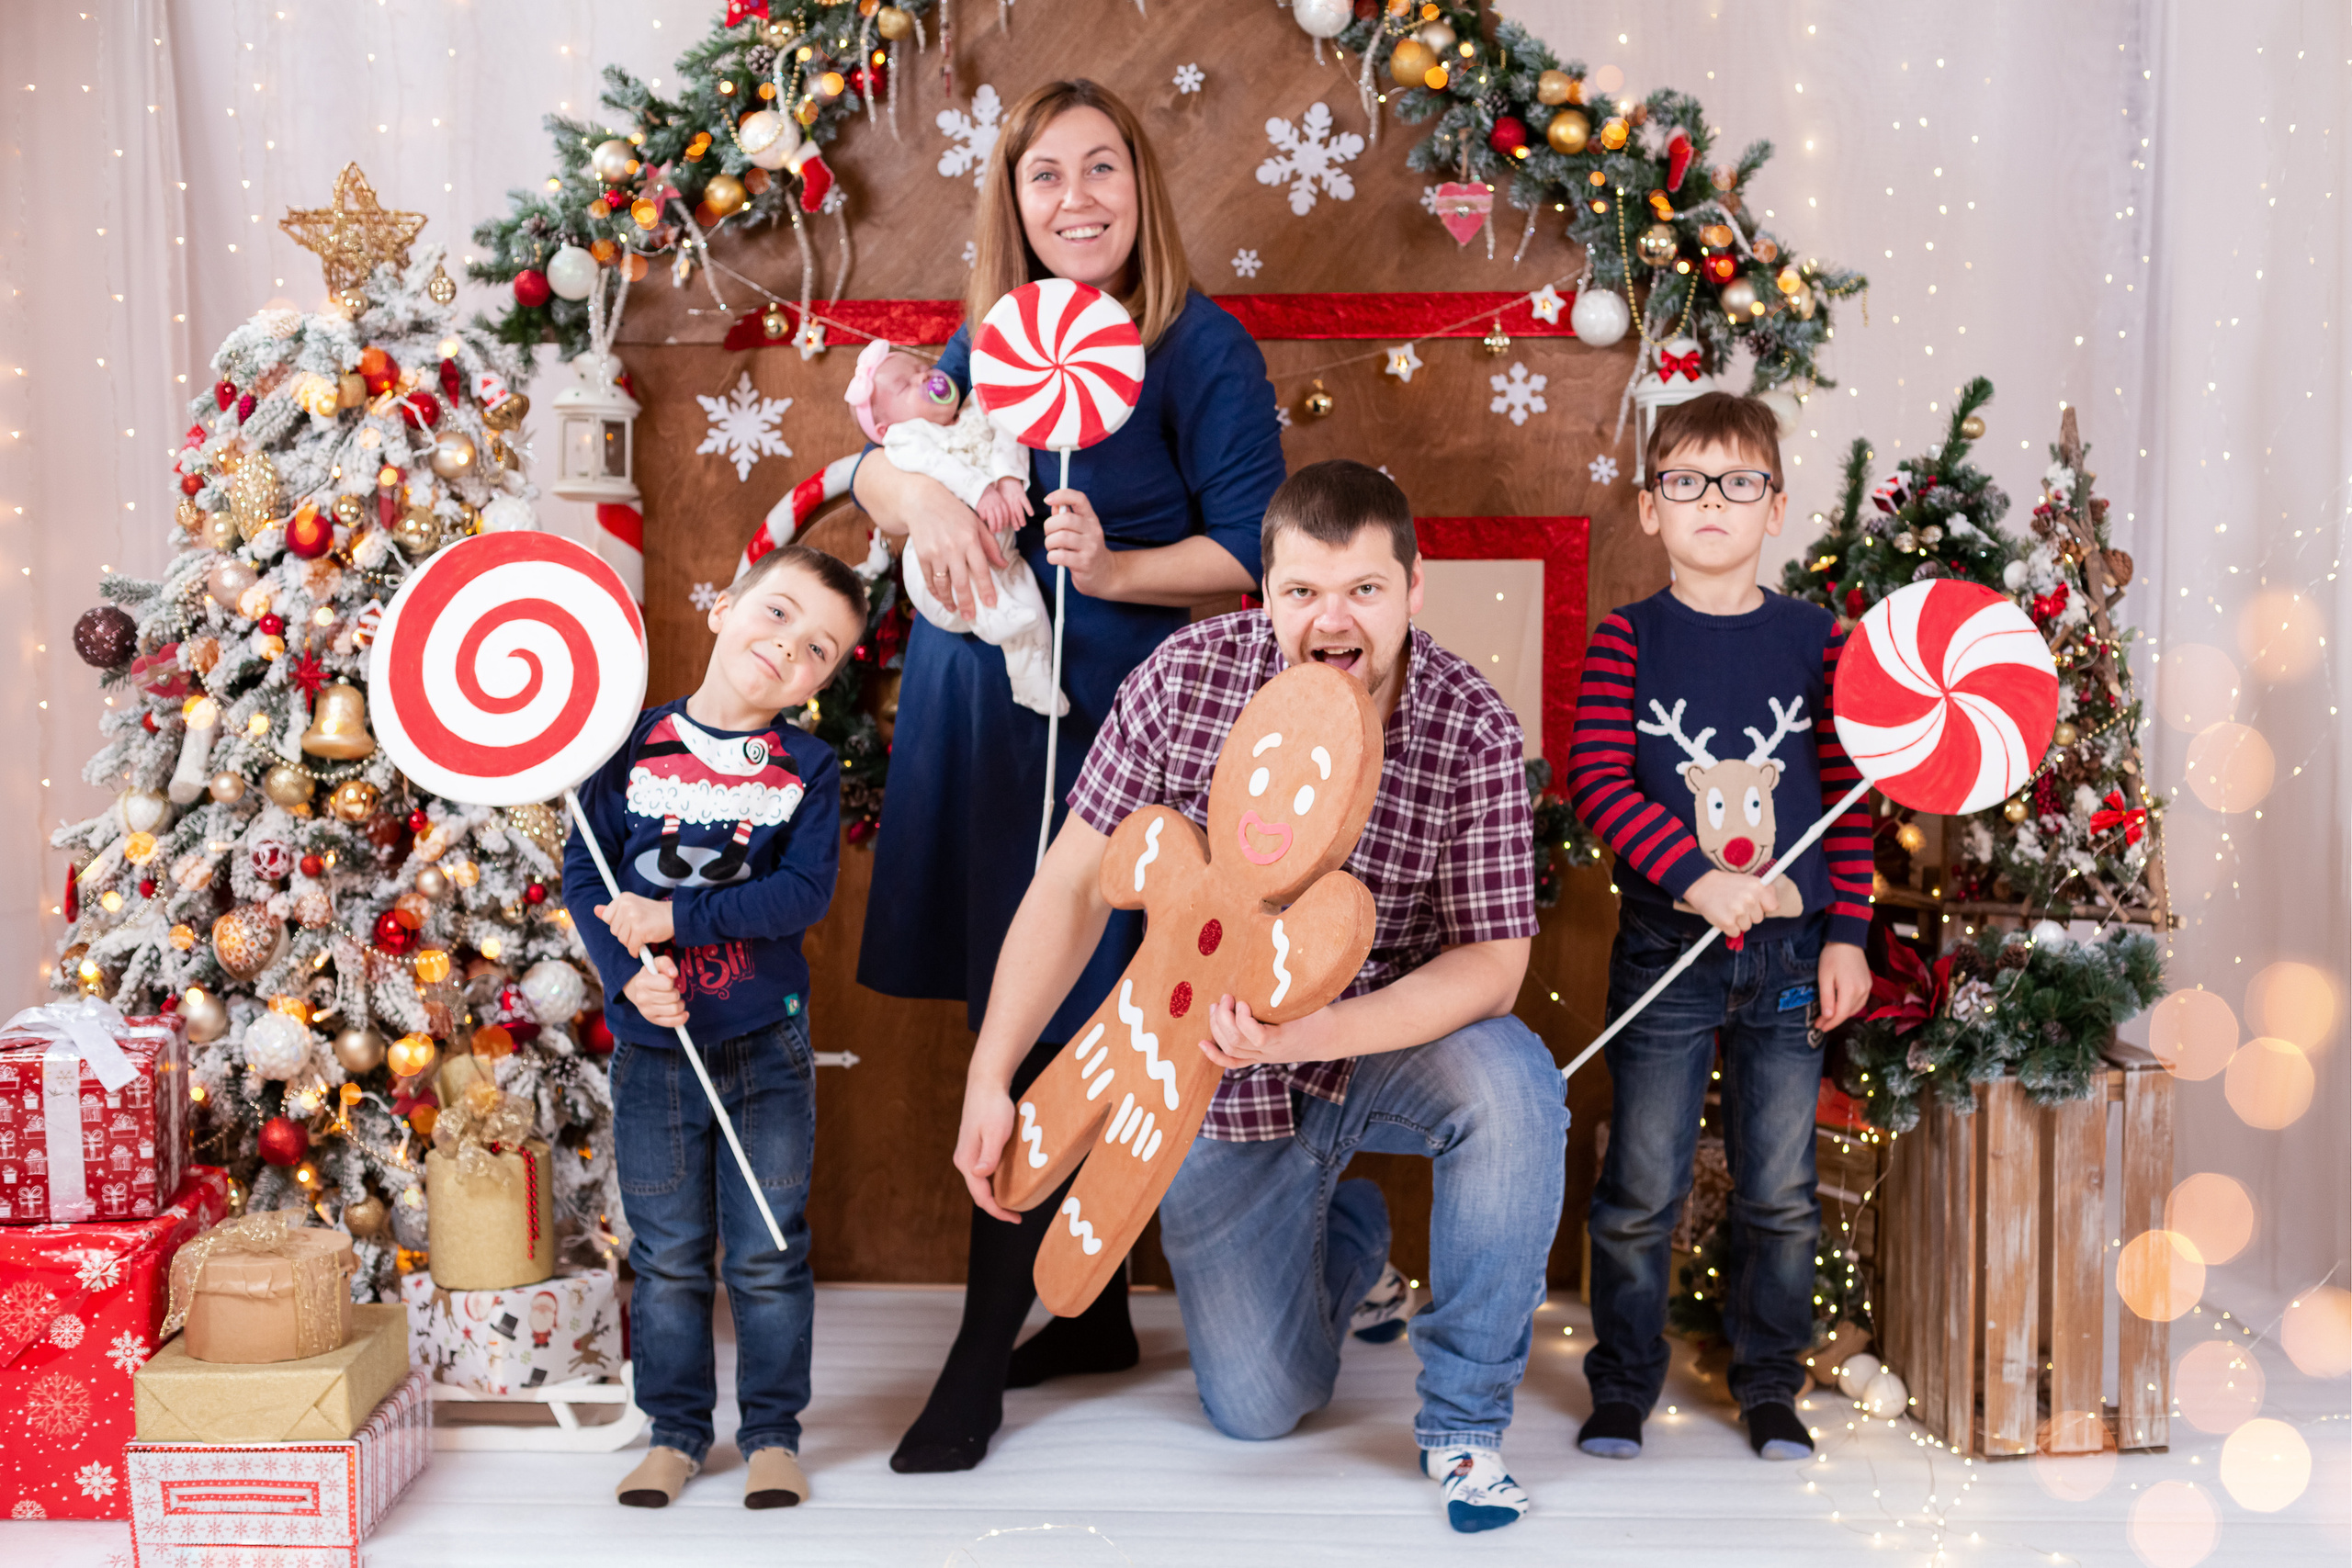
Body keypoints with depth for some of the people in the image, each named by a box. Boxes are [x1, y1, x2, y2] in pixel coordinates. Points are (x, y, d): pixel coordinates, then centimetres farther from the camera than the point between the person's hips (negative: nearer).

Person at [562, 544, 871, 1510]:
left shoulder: (806, 769, -3)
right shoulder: (633, 747, -2)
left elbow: (806, 892, -13)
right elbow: (583, 875, -2)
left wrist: (674, 917, -19)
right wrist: (628, 973, -17)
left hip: (767, 1047, 0)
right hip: (655, 1046, 1)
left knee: (768, 1255, 7)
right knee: (667, 1255, 11)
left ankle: (771, 1430, 22)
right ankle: (676, 1430, 25)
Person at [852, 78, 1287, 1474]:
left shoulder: (1203, 347, -6)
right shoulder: (992, 333, 12)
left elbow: (1257, 551, -9)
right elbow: (879, 462, 5)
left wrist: (1109, 570, -23)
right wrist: (923, 501, -17)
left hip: (1098, 715, -6)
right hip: (969, 706, 6)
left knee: (1038, 1030, -4)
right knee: (1064, 1030, 13)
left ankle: (982, 1362, 6)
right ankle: (1096, 1313, 28)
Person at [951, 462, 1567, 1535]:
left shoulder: (1474, 733, -19)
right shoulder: (1185, 679, -16)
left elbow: (1491, 960, -18)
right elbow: (1074, 885, -9)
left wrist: (1309, 1034, -34)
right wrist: (989, 1080, -11)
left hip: (1390, 1044, -1)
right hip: (1219, 1078, 1)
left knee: (1512, 1085, -36)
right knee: (1258, 1409, 3)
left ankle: (1463, 1419, -13)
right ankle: (1349, 1240, 39)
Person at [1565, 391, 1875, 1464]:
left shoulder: (1814, 639, 4)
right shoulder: (1627, 640, -1)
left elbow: (1848, 798, 4)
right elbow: (1596, 779, -10)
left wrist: (1847, 934, 0)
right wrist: (1696, 875, -21)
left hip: (1792, 953, 2)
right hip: (1667, 947, -1)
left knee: (1778, 1190, 10)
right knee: (1642, 1188, 5)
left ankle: (1769, 1385, 26)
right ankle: (1623, 1385, 21)